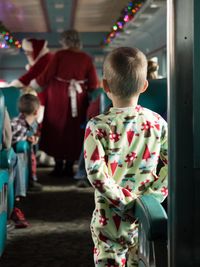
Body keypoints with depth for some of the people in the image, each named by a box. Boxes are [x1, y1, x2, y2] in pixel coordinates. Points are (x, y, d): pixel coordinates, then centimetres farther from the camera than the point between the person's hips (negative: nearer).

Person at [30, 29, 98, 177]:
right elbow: (93, 83, 0)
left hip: (59, 96, -2)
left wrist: (33, 84, 9)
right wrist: (86, 90, 17)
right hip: (78, 98, 2)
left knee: (57, 129, 10)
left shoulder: (59, 55, -6)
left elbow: (47, 76, -7)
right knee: (74, 131, 10)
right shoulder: (87, 58, 1)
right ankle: (69, 166, 11)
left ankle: (59, 165, 9)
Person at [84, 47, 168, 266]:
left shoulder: (97, 126, -13)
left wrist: (123, 202, -13)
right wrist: (152, 197, -3)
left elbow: (96, 173, -20)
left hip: (111, 219, -3)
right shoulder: (157, 122, -2)